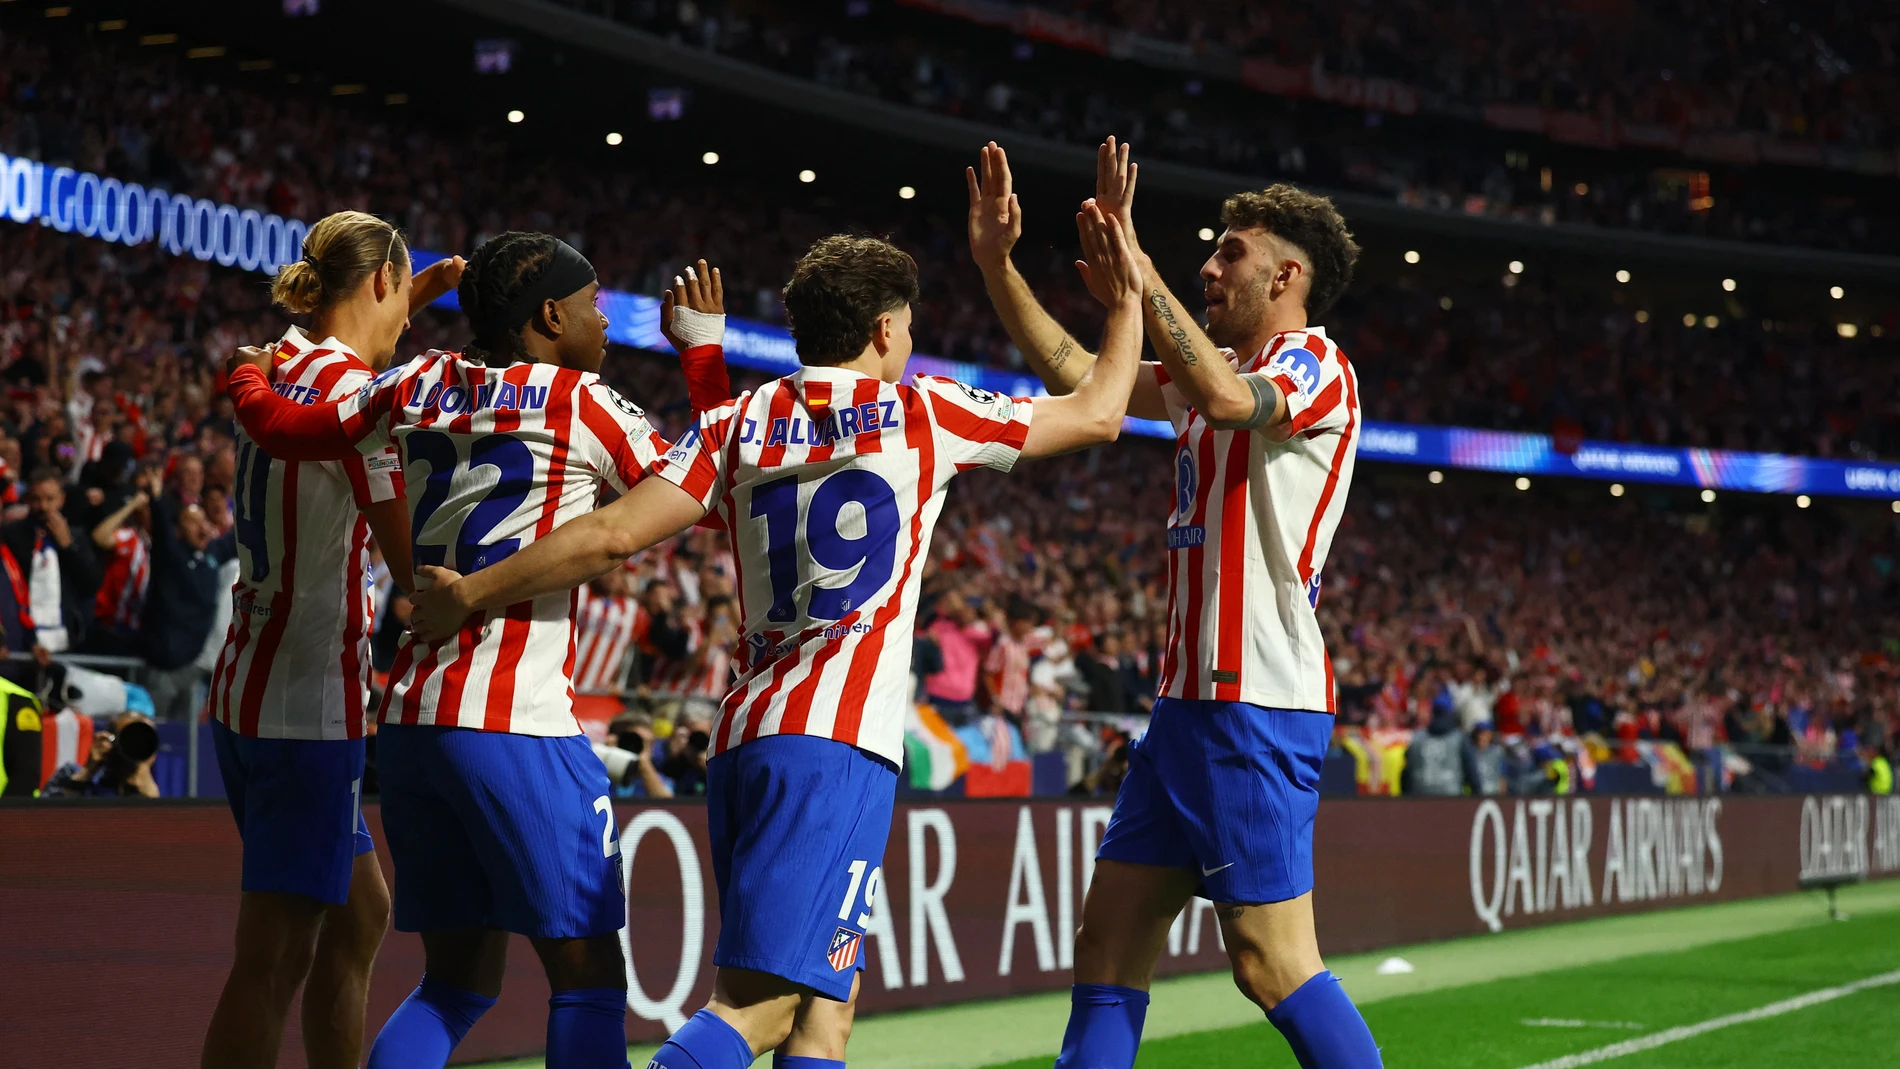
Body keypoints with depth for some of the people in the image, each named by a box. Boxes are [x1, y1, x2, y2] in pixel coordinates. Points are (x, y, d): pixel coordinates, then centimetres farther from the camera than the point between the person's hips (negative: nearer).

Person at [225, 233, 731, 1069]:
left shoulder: (419, 386, 11)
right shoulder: (579, 402, -3)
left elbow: (282, 428, 21)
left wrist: (247, 372, 42)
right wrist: (704, 351, 20)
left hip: (408, 719, 7)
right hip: (517, 722, -7)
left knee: (459, 978, 15)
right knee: (588, 978, -1)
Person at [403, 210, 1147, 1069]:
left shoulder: (738, 425, 12)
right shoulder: (923, 416, 4)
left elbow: (615, 534, 2)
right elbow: (1097, 414, 13)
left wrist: (467, 594, 11)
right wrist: (1126, 305, 30)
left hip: (742, 739, 6)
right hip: (837, 746, -6)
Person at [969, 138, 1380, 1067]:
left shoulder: (1316, 369, -8)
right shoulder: (1227, 368, 19)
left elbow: (1222, 397, -30)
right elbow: (1080, 379, 25)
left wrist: (1135, 265, -27)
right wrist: (997, 264, 18)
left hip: (1256, 705, -9)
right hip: (1190, 698, 9)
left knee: (1273, 965, -11)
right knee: (1108, 940, 8)